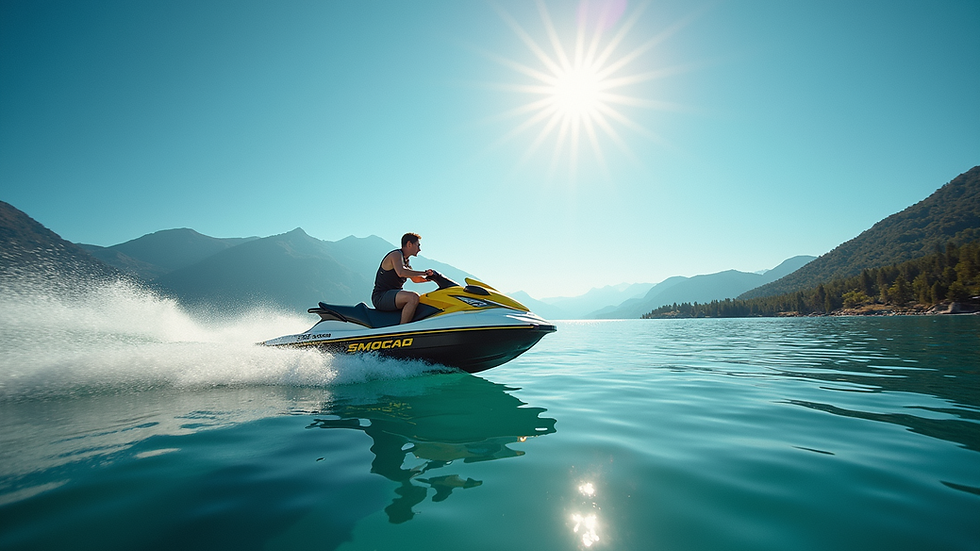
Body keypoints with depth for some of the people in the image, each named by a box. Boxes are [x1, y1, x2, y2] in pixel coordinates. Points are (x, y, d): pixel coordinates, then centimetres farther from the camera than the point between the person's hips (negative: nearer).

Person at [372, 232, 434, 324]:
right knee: (413, 297, -34)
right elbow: (401, 272, -31)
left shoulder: (406, 261, 19)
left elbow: (415, 279, 32)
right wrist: (424, 273, -25)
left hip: (392, 295, 10)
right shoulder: (396, 254, -10)